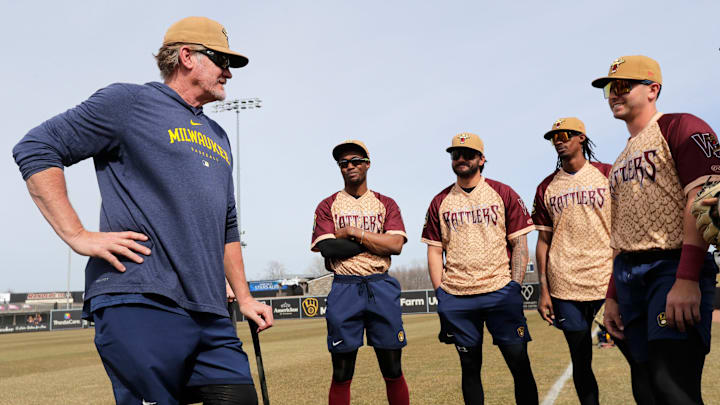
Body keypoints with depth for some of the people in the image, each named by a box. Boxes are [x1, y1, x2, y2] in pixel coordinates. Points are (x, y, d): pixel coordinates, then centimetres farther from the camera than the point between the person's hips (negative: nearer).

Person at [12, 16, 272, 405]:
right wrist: (77, 236, -9)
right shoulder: (129, 101, 4)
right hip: (140, 305, -7)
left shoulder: (217, 137, 25)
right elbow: (35, 149, -1)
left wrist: (244, 298, 25)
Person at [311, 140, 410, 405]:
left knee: (393, 370, 5)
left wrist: (353, 231, -7)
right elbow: (327, 247, -7)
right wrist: (377, 241, -6)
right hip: (344, 290, -1)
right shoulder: (327, 206, 9)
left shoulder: (386, 204, 12)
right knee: (341, 374, 2)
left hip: (382, 288, 1)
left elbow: (396, 245, -4)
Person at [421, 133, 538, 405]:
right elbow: (434, 251, 10)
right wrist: (440, 294, 2)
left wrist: (515, 286, -6)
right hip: (456, 298, 2)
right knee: (469, 367, 9)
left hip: (500, 292, -2)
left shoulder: (504, 194, 6)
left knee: (519, 362, -4)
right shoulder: (440, 202, 11)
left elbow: (519, 242, 3)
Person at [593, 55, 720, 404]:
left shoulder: (680, 127, -1)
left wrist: (687, 279, -24)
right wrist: (612, 296, 19)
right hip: (628, 278, 8)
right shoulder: (621, 160, 23)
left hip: (671, 267, -8)